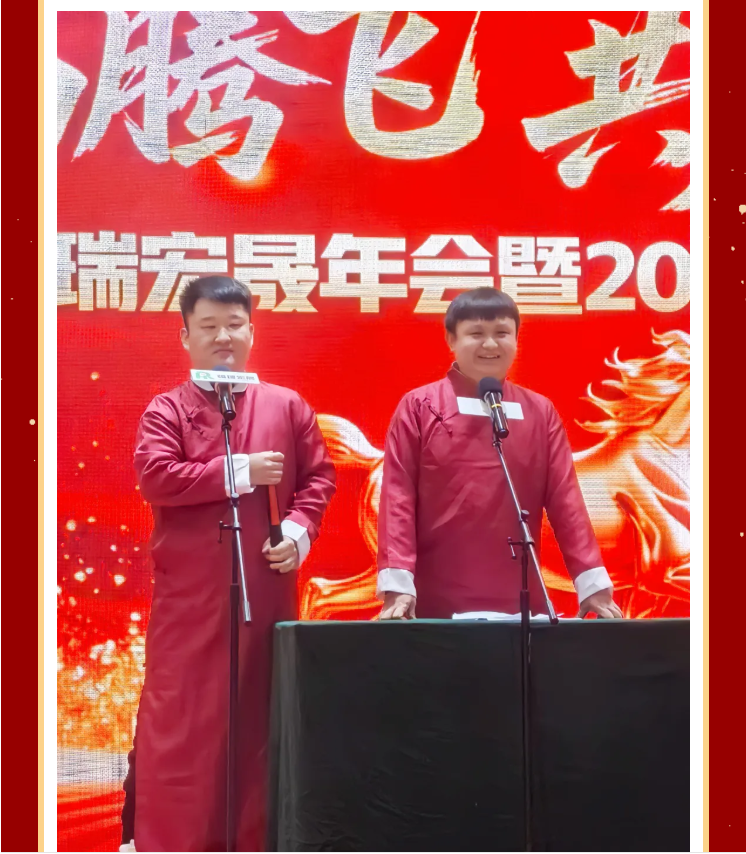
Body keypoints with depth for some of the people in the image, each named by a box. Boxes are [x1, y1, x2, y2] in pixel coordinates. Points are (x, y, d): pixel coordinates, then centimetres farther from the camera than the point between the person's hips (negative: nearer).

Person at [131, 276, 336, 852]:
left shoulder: (287, 407, 10)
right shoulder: (166, 410, 2)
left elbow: (319, 475, 10)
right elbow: (156, 478, -13)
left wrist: (299, 529, -7)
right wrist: (240, 470, -14)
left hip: (266, 589, 2)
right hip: (188, 594, -2)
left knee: (261, 719, 8)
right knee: (181, 722, 0)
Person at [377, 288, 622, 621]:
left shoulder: (540, 411, 9)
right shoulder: (418, 407, 2)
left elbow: (565, 497, 6)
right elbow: (398, 496, -2)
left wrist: (593, 584, -1)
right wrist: (396, 585, -11)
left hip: (519, 604, 2)